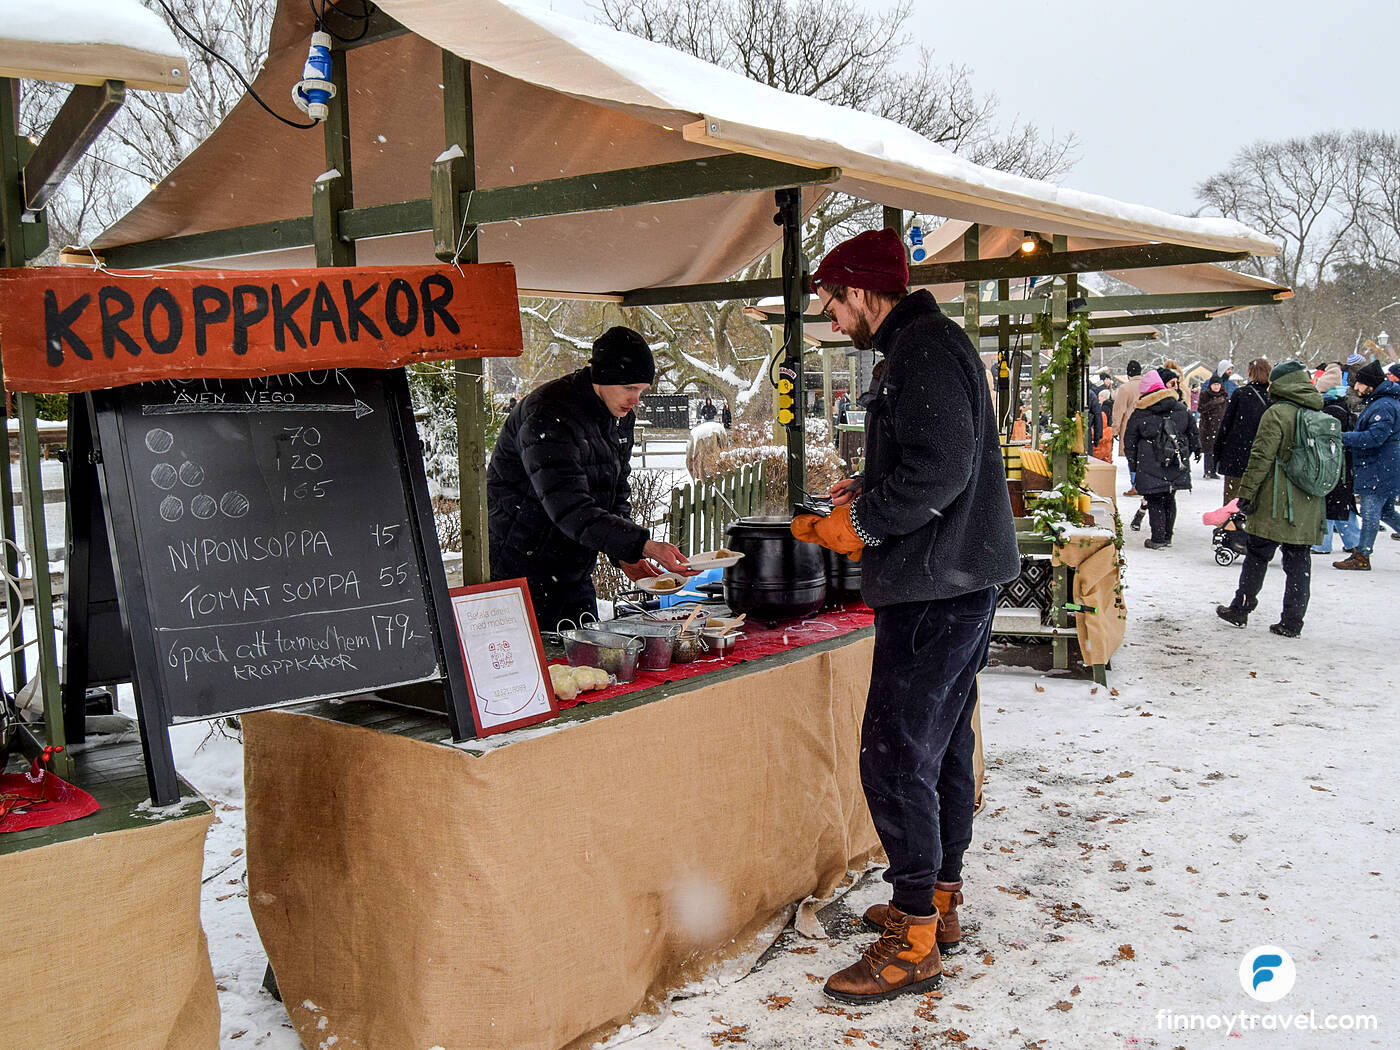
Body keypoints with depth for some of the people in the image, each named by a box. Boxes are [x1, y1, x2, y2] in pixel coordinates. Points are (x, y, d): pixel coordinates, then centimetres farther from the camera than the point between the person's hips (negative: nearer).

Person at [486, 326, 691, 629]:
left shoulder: (620, 417, 4)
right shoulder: (548, 416, -23)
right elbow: (571, 510, -31)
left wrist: (626, 556, -3)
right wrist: (642, 544, -37)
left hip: (576, 575, 8)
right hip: (520, 569, -8)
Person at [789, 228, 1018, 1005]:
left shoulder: (923, 351, -15)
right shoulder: (931, 345, 18)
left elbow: (941, 468, -26)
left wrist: (861, 523, -17)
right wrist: (868, 491, 15)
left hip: (935, 588, -11)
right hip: (959, 581, 11)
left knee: (895, 755, -8)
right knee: (942, 744, 17)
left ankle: (913, 944, 0)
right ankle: (938, 900, 29)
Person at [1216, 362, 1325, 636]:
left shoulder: (1277, 413, -10)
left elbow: (1261, 458, -14)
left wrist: (1246, 492, -9)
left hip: (1277, 504, -6)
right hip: (1309, 506, 6)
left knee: (1258, 555, 5)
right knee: (1299, 562, 7)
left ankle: (1240, 609, 14)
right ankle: (1292, 621, 8)